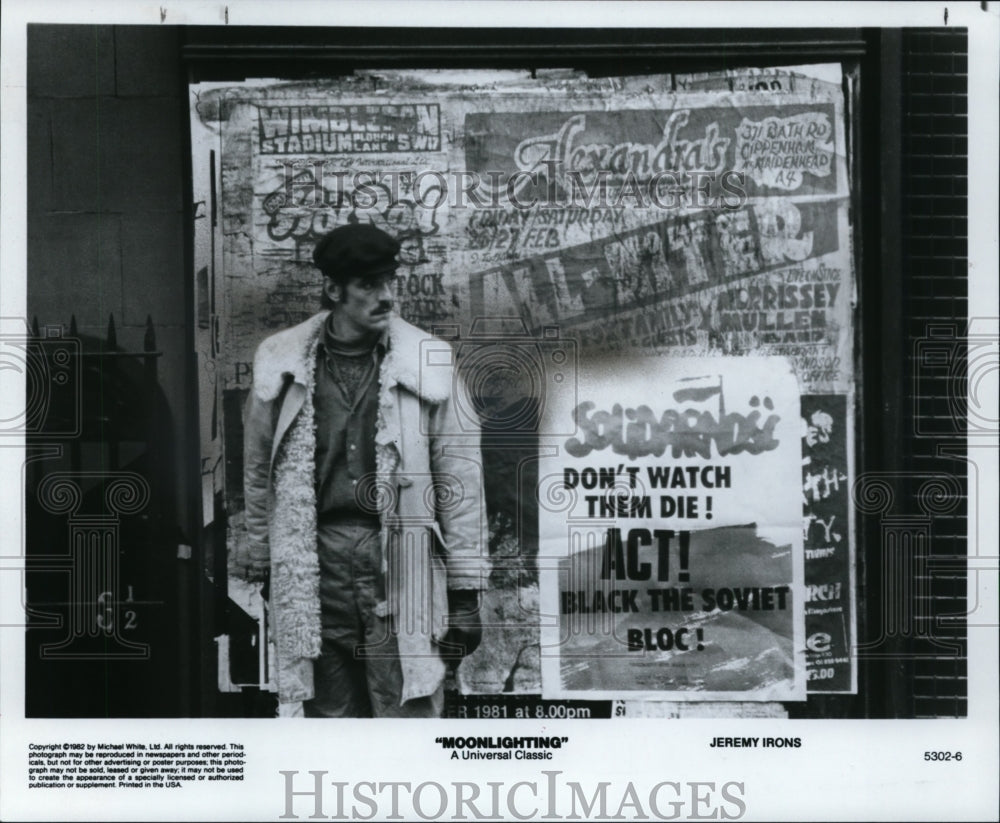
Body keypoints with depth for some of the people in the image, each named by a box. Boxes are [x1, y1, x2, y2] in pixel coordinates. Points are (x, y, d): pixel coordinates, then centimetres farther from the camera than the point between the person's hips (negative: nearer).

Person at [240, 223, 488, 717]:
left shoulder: (428, 361, 2)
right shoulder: (282, 365, 6)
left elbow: (458, 477, 3)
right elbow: (258, 471, 15)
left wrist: (465, 593, 1)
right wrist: (261, 565, 18)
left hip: (401, 565, -1)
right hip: (313, 569, 2)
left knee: (410, 714, -4)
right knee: (329, 715, 8)